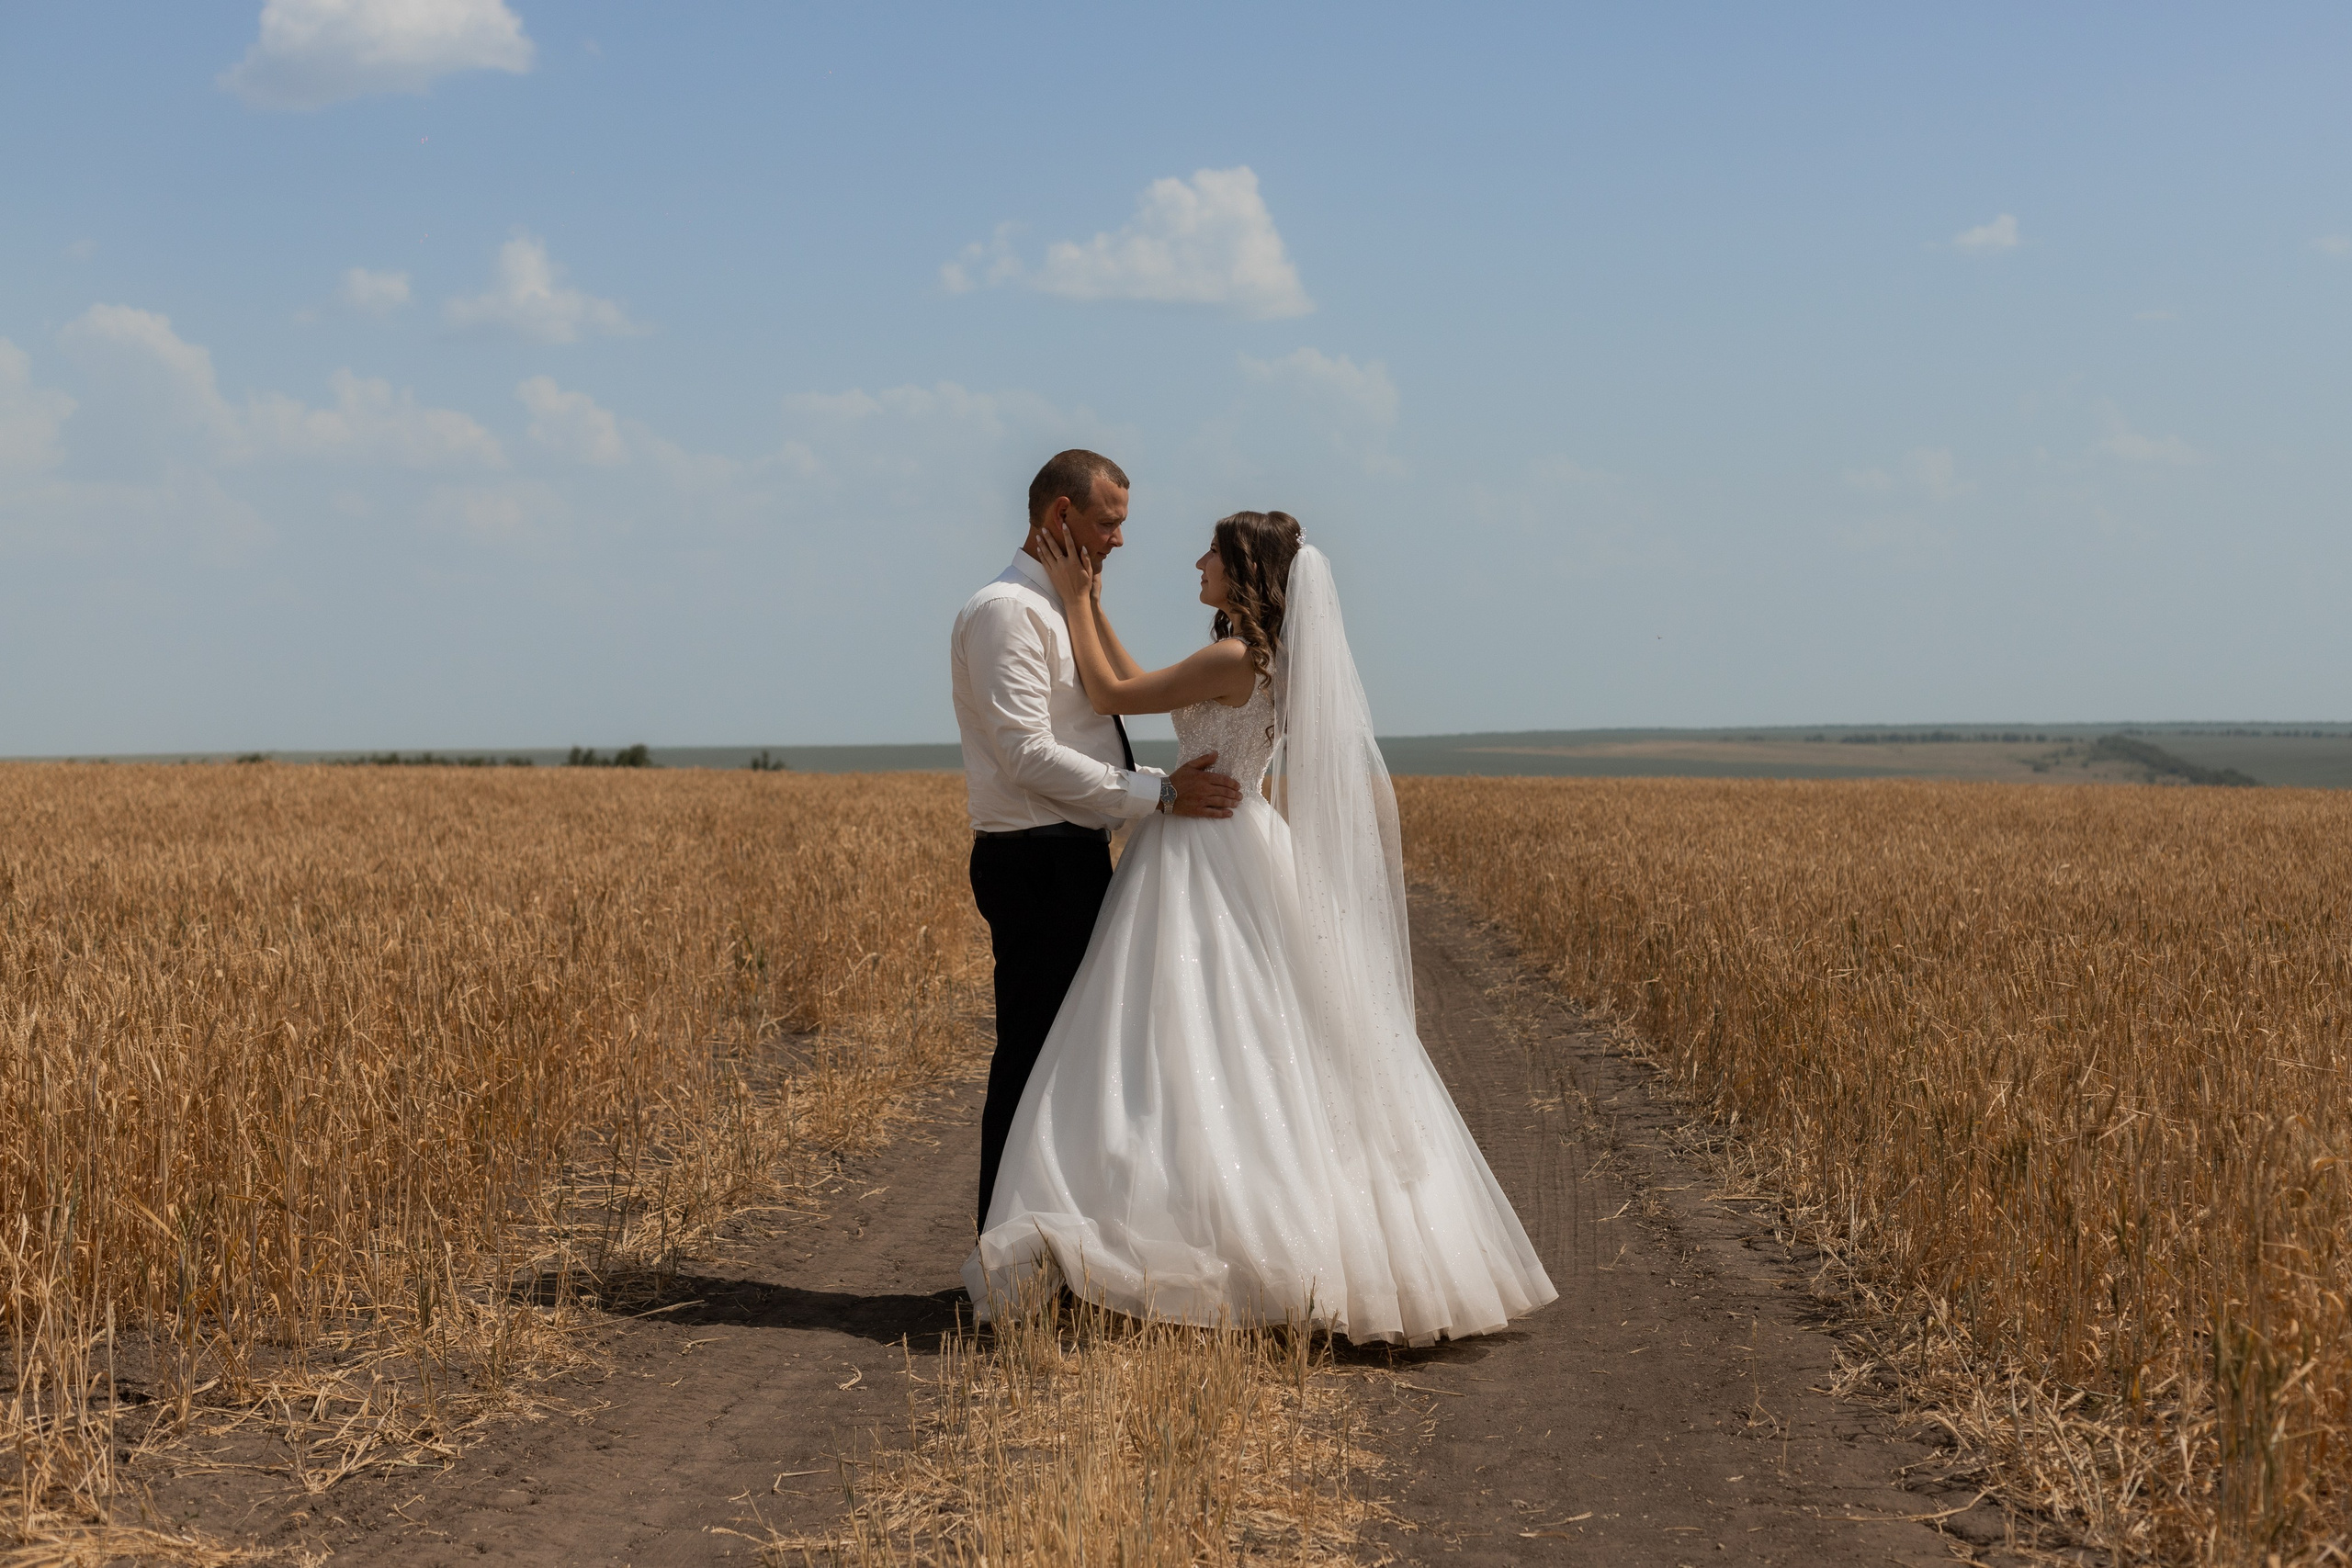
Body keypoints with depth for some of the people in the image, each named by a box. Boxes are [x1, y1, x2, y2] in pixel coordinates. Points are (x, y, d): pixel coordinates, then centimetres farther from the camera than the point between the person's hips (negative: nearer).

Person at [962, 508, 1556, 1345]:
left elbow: (1111, 696, -11)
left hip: (1208, 864, -10)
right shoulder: (1273, 660, 12)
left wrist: (1075, 598, -1)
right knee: (1268, 1061, 11)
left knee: (1197, 1061, -12)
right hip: (1245, 853, 10)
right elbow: (1138, 690, 18)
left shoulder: (1232, 660, -16)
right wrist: (1092, 601, 17)